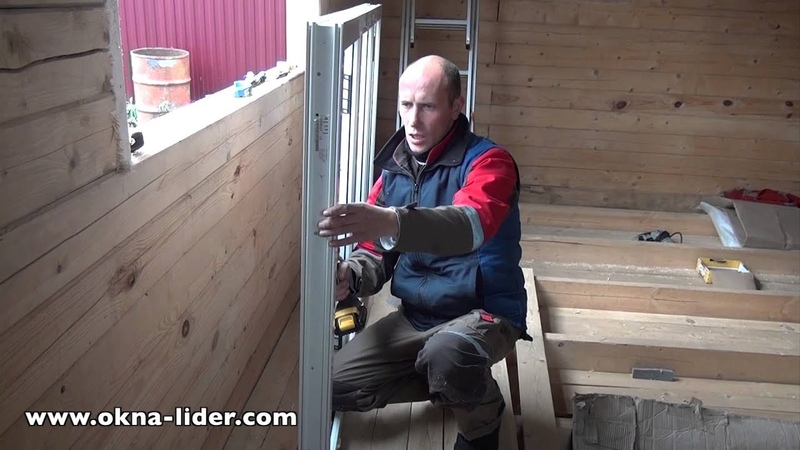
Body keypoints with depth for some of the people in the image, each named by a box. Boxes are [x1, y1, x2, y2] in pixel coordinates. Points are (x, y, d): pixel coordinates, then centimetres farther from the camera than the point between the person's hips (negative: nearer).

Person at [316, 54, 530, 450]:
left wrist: (392, 223, -57)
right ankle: (453, 383, 18)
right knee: (335, 387, -1)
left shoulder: (487, 161, -17)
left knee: (446, 354, -38)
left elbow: (471, 224, -39)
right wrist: (350, 276, -20)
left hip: (484, 313, -6)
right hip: (415, 316, 6)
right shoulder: (394, 168, 3)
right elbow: (376, 251, 4)